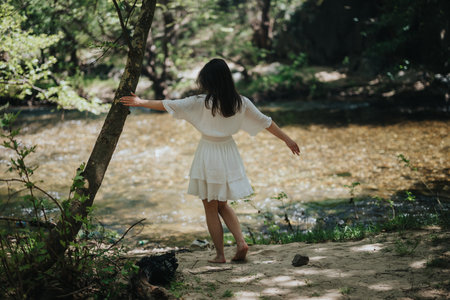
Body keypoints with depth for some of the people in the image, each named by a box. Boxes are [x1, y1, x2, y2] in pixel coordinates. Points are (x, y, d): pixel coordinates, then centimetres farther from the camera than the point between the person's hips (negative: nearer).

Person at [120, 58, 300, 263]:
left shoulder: (201, 103, -15)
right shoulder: (240, 103, -4)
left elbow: (168, 105, -9)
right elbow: (265, 122, 5)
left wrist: (140, 102, 3)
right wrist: (287, 140, 16)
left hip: (209, 154, -4)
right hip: (228, 153, 4)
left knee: (211, 208, 9)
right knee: (222, 205, 21)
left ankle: (220, 254, 12)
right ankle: (241, 242, 6)